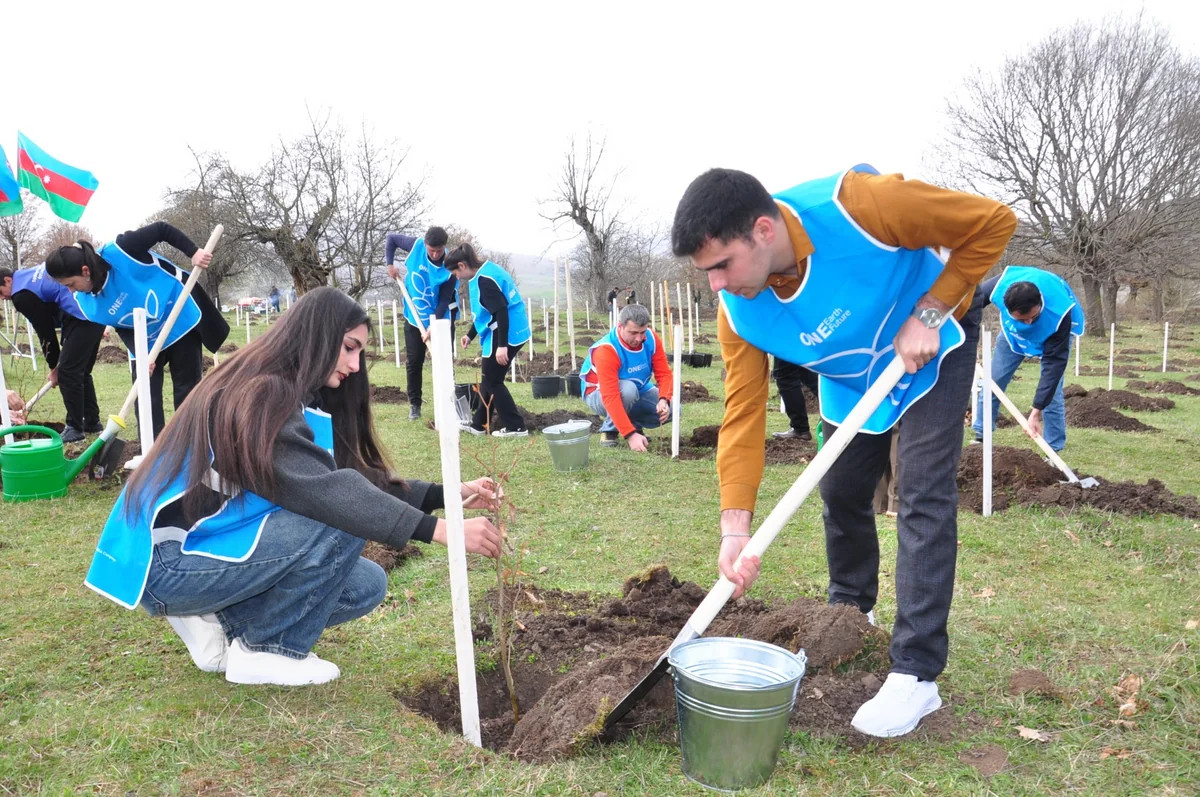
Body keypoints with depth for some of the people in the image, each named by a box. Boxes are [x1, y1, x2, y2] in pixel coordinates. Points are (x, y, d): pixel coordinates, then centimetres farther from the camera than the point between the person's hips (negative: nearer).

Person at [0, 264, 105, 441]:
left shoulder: (22, 295, -5)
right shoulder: (32, 275, 22)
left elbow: (45, 332, -2)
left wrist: (54, 368, 9)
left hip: (83, 317, -10)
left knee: (67, 373, -4)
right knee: (82, 372, 18)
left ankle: (75, 428, 1)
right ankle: (92, 422, 24)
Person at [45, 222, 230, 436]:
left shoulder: (118, 251, -32)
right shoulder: (87, 304, -15)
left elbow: (162, 229, -23)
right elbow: (123, 329, -8)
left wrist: (194, 252, -31)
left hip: (182, 317, -4)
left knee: (187, 387, 4)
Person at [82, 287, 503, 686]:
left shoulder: (295, 396, 9)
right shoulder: (259, 394, -21)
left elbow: (357, 478, 5)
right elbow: (324, 490, -33)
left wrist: (447, 496, -5)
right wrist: (437, 529, -36)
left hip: (212, 545, 9)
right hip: (168, 560, -9)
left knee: (367, 585, 1)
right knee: (342, 523, -23)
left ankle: (221, 621, 6)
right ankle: (266, 650, -6)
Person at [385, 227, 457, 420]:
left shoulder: (449, 267, -23)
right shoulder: (416, 245, -17)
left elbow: (444, 301, -21)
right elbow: (391, 238, 1)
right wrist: (390, 264, -7)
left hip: (441, 318, -3)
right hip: (413, 316, 3)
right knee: (413, 362, 7)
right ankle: (414, 404, 17)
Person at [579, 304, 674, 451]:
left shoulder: (651, 338, -17)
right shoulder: (606, 350, -34)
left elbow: (664, 374, -16)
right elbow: (611, 397, -39)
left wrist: (664, 400, -37)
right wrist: (630, 434, -46)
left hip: (638, 391, 5)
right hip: (600, 395, -5)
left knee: (671, 409, -16)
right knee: (628, 389, -38)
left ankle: (631, 421, 8)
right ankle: (609, 429, -13)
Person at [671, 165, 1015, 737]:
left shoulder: (857, 205, -39)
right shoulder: (738, 313, -24)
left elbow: (993, 224, -26)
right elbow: (742, 414, -21)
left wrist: (927, 315, -29)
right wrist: (735, 526, -28)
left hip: (931, 352, -4)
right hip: (851, 377, 5)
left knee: (924, 498, -12)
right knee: (841, 492, 10)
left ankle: (916, 673, -6)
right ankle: (853, 611, 38)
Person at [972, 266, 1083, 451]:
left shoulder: (1059, 315, -44)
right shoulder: (999, 286, -40)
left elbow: (1054, 363, -39)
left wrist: (1037, 410, -40)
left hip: (1053, 334, -3)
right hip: (1014, 332, 3)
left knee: (1051, 393, -12)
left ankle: (1055, 450, -1)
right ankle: (980, 436, 15)